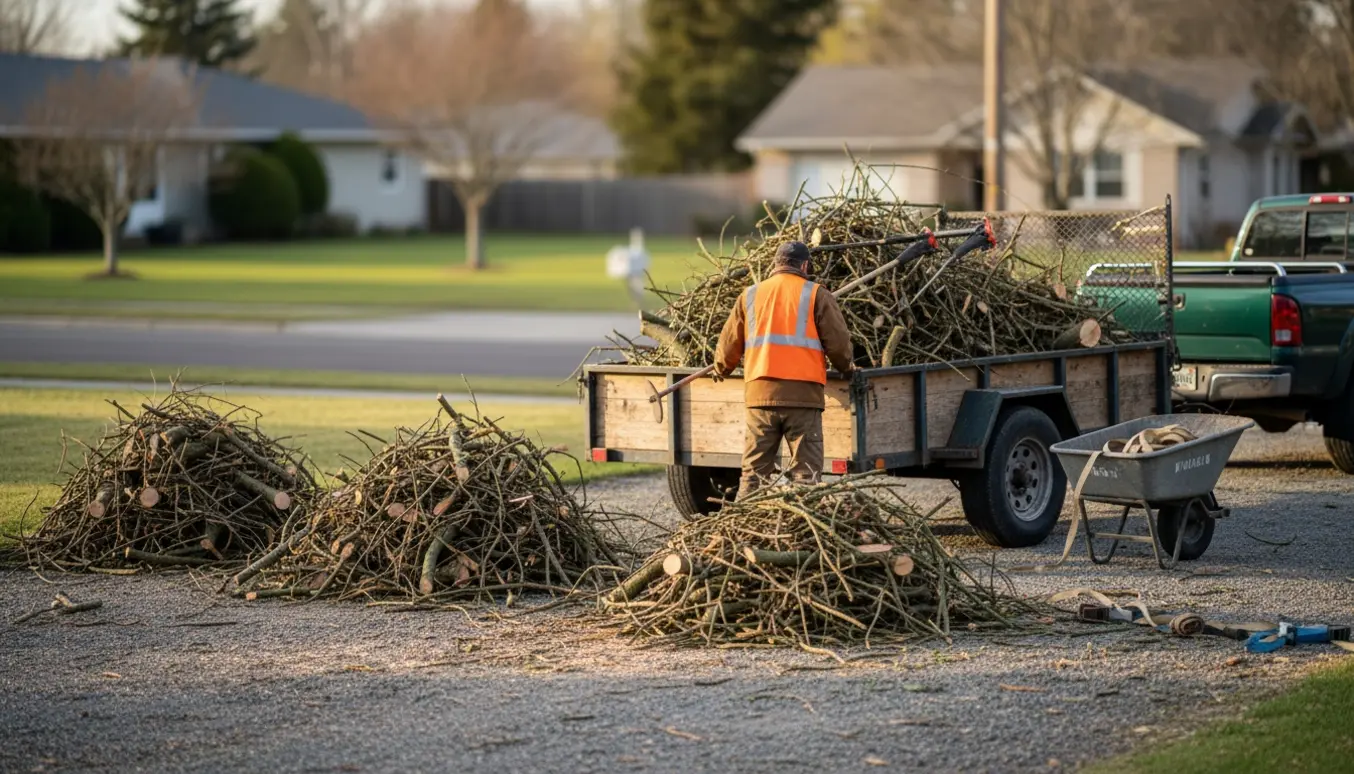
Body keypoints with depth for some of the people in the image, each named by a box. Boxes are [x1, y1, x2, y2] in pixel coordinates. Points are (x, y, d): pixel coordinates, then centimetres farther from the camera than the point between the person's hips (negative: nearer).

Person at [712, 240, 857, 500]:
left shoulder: (750, 296, 13)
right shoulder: (816, 295, 3)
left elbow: (729, 344, 15)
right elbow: (837, 341, -2)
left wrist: (721, 371, 34)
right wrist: (846, 368, 18)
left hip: (760, 392, 3)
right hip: (803, 393, -3)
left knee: (754, 470, 8)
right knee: (805, 470, 0)